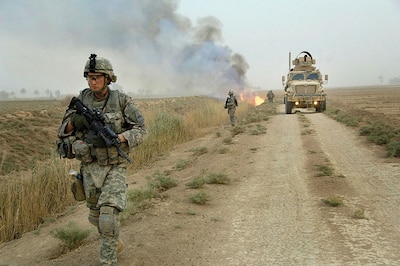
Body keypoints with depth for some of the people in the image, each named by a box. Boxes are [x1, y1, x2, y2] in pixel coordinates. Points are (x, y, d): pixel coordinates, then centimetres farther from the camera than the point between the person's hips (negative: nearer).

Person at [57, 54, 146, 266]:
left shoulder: (122, 100, -10)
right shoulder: (81, 100, -1)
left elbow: (140, 131, -10)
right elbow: (63, 132, 3)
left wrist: (114, 138, -27)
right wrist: (73, 121, -21)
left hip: (115, 167, -4)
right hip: (90, 167, 4)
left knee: (109, 218, -17)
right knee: (96, 217, 18)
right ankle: (115, 242, 46)